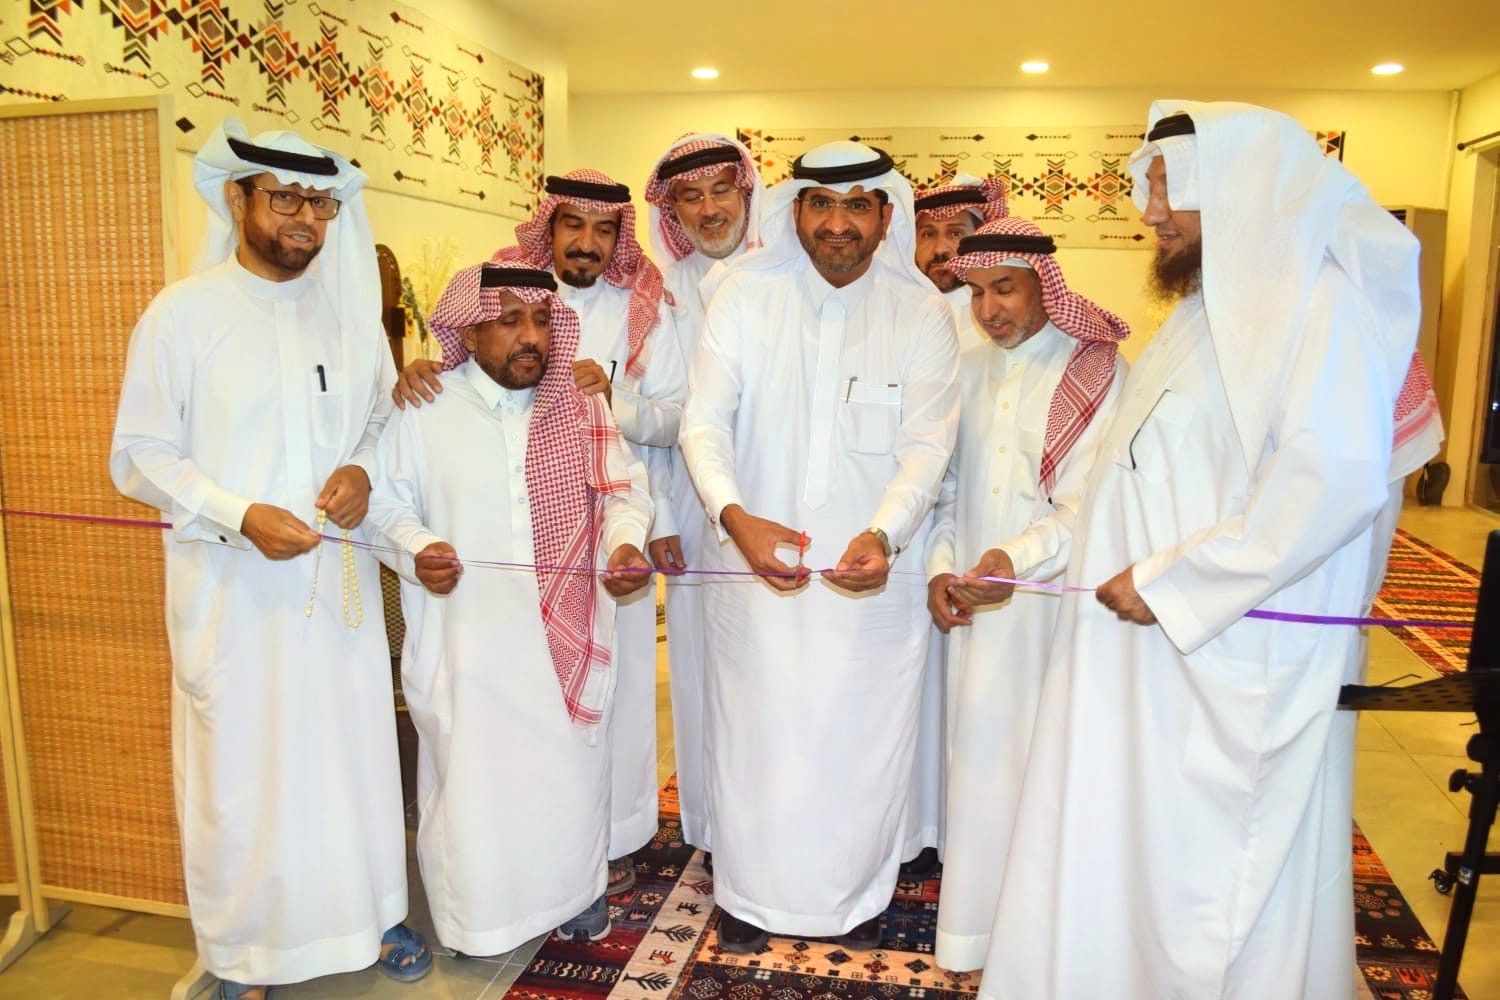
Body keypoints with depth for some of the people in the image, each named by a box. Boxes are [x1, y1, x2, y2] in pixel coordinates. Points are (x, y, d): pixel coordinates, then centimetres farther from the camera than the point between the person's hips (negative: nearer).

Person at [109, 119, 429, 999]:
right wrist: (241, 515, -17)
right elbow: (139, 455, -4)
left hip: (339, 579, 3)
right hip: (234, 586, -3)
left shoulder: (349, 309, 4)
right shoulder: (181, 313, -6)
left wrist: (363, 468, -9)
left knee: (355, 749, 13)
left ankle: (370, 915, 34)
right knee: (241, 766, 8)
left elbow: (383, 418, 13)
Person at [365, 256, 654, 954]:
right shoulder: (422, 411, -4)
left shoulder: (583, 406, 4)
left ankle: (576, 890, 38)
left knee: (571, 770, 13)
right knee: (473, 774, 7)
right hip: (467, 641, -2)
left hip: (568, 636, 3)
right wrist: (416, 550, -16)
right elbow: (386, 501, 3)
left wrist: (625, 541, -11)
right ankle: (476, 914, 31)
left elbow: (624, 487, 8)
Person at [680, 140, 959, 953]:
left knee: (861, 738, 12)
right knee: (755, 732, 12)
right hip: (755, 558, 0)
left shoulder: (921, 314, -4)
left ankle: (856, 895, 36)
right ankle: (751, 893, 34)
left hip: (871, 568, 1)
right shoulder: (746, 293, -6)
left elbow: (927, 444, -8)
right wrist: (733, 513, -29)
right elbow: (704, 422, -10)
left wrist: (883, 532, -27)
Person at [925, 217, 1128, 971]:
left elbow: (1092, 502, -16)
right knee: (979, 750, 10)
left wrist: (1019, 556, -30)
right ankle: (974, 923, 25)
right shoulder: (968, 371, 9)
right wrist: (940, 565, -2)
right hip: (975, 600, 4)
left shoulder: (1100, 373, -7)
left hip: (1053, 604, -4)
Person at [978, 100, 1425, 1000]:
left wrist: (1171, 583, -19)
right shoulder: (1212, 305, 14)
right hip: (1152, 641, 9)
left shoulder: (1316, 298, -14)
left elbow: (1335, 480, -25)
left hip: (1235, 662, -8)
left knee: (1211, 867, 7)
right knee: (1132, 850, 19)